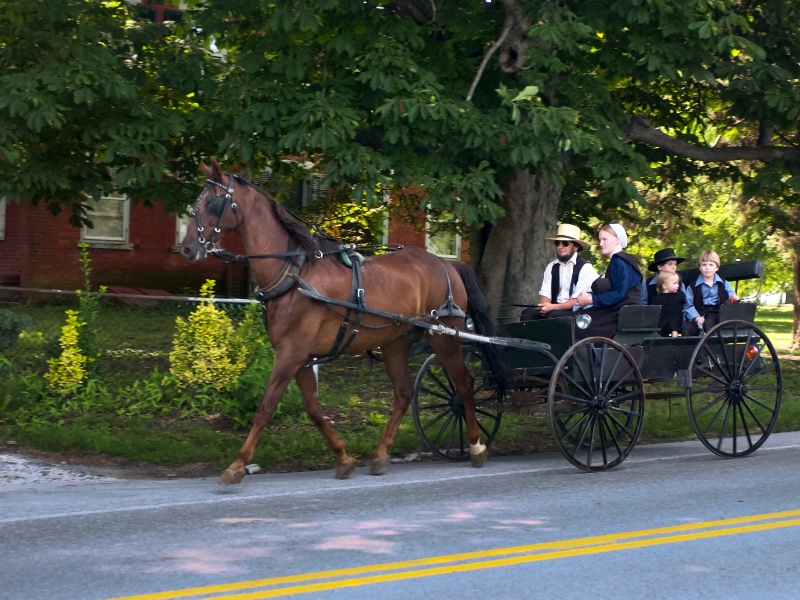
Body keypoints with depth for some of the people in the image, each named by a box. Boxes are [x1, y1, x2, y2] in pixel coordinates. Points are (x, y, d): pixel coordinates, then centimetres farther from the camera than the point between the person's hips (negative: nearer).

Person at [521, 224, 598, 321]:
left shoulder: (585, 268, -4)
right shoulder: (551, 267, 14)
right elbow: (545, 293, 7)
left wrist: (553, 307, -20)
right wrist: (545, 307, -17)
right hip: (553, 309, 5)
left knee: (553, 315, -34)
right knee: (528, 313, -21)